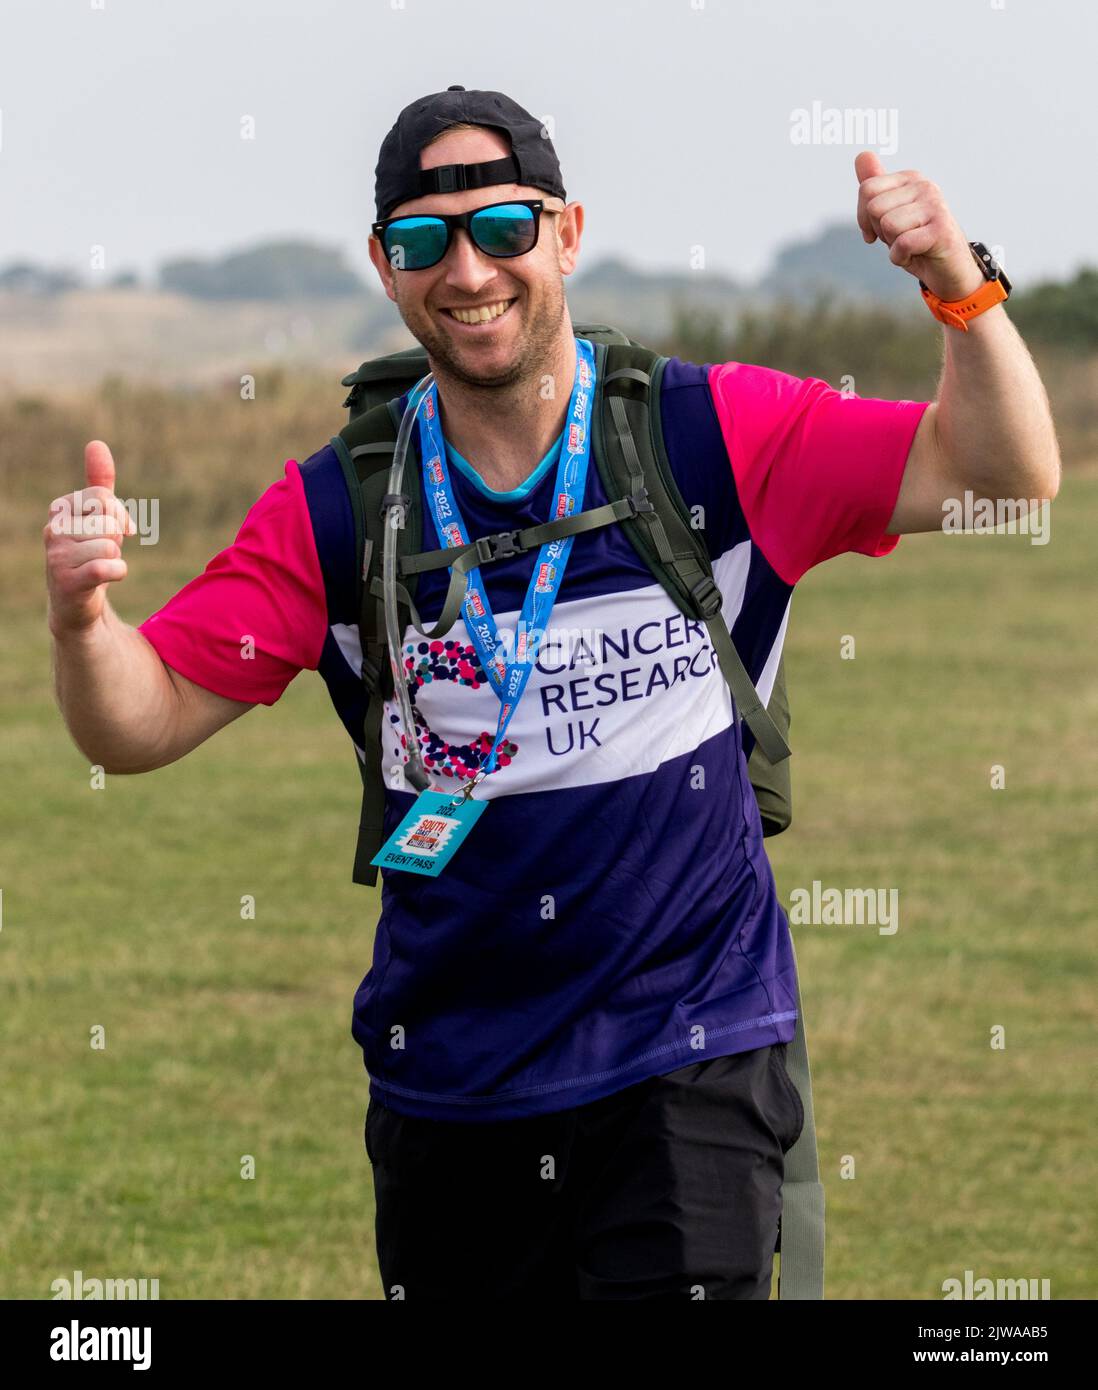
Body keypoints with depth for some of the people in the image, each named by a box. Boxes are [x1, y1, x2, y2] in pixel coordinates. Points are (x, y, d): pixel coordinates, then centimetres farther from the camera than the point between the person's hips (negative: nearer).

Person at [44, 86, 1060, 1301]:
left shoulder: (718, 436, -3)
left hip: (685, 1059, -3)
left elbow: (1004, 474, -8)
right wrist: (82, 616, -21)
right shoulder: (334, 510, 1)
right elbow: (140, 724, 1)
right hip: (442, 1086, 3)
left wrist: (960, 288, -26)